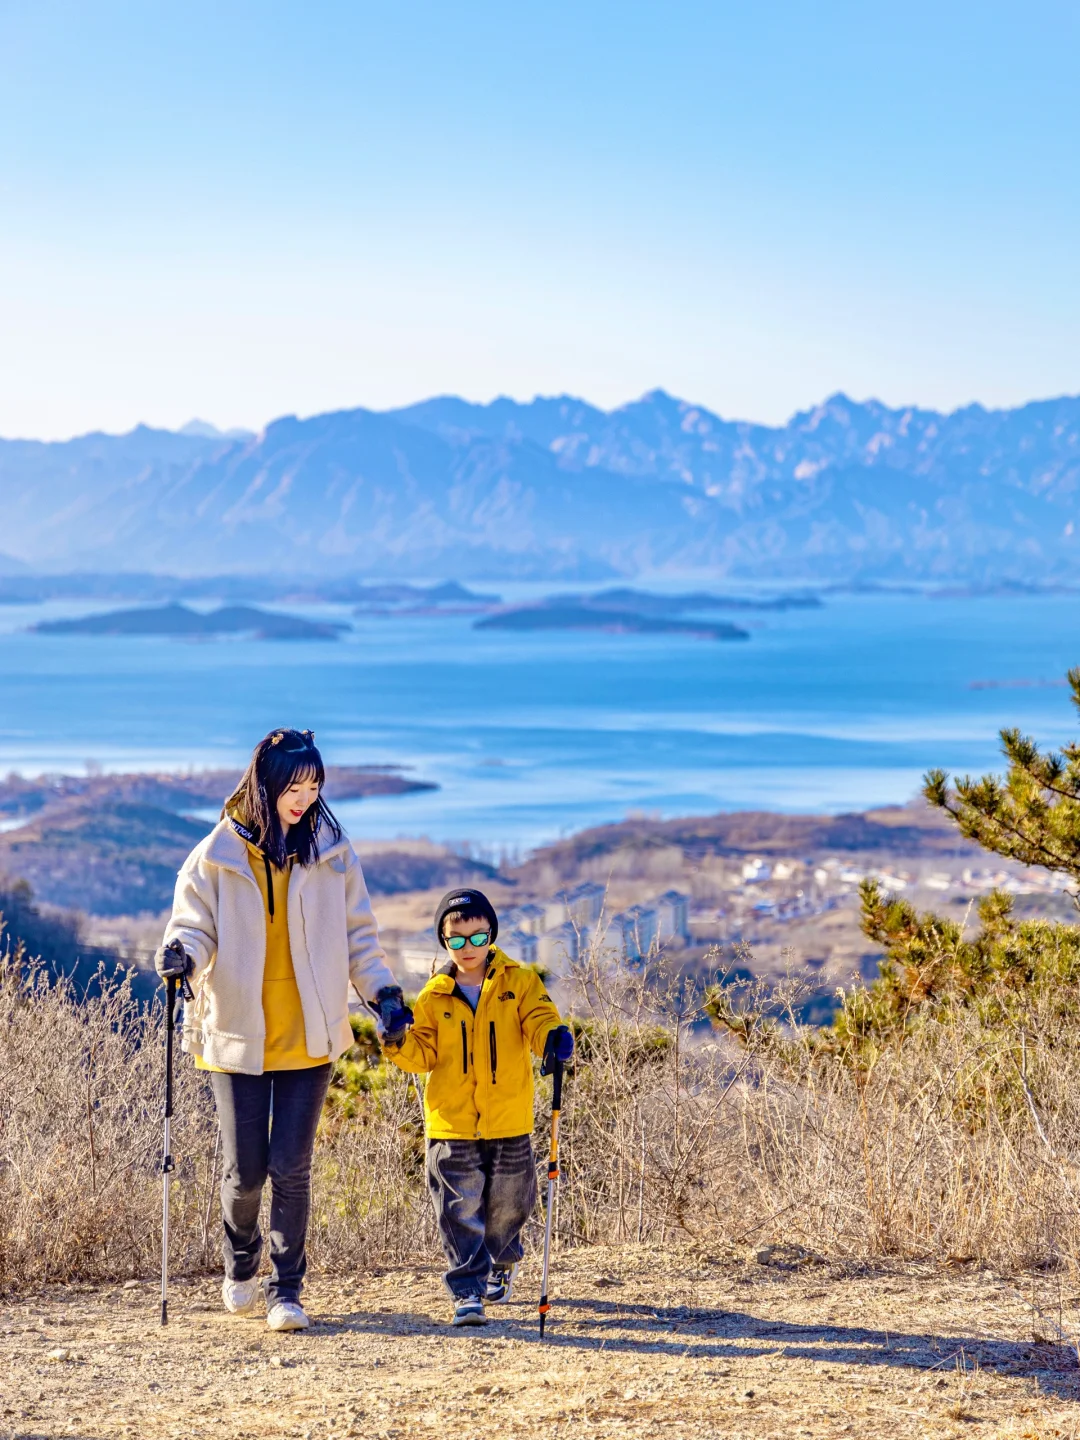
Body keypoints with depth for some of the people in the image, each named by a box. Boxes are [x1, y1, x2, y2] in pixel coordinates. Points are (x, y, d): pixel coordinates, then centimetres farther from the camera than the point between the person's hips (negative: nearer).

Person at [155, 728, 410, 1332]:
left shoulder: (332, 853, 3)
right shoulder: (218, 855, -2)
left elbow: (358, 933, 10)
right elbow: (195, 925, 0)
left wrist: (385, 992, 0)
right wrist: (181, 952, -23)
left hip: (308, 1036, 1)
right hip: (237, 1034, -1)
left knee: (292, 1168, -3)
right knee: (246, 1171, 3)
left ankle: (287, 1288, 10)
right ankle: (241, 1263, 32)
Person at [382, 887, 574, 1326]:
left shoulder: (519, 983, 1)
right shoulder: (434, 996, 3)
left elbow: (538, 1018, -10)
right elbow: (424, 1054, 3)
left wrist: (554, 1037, -33)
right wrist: (400, 1043, -19)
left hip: (508, 1124, 0)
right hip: (451, 1125, 0)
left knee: (507, 1205, 16)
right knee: (460, 1212, -4)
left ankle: (500, 1264, 42)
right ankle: (468, 1290, 0)